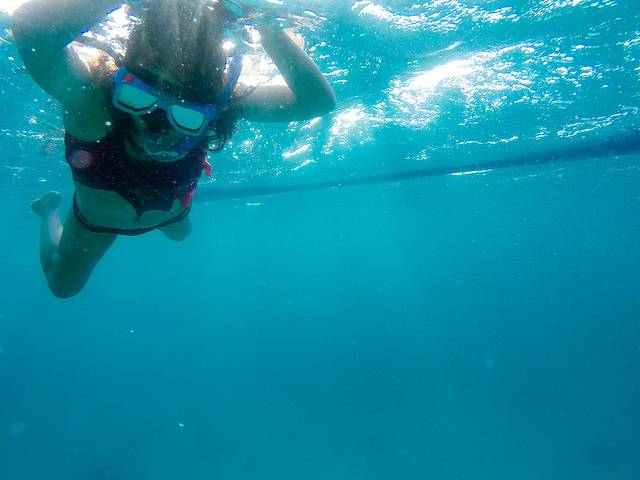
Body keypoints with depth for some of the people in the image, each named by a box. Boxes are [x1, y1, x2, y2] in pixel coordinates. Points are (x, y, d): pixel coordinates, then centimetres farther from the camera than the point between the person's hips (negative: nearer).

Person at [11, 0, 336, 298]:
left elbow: (318, 100, -49)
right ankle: (51, 210, 50)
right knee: (62, 285, 27)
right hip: (96, 217, -1)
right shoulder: (88, 91, -46)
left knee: (180, 233, 39)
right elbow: (30, 26, -69)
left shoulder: (220, 101, -40)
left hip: (169, 211, 2)